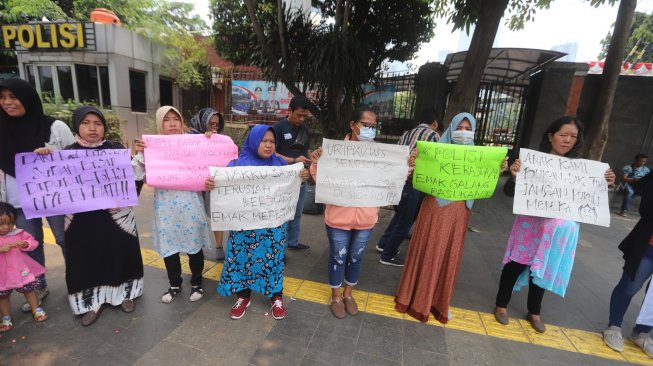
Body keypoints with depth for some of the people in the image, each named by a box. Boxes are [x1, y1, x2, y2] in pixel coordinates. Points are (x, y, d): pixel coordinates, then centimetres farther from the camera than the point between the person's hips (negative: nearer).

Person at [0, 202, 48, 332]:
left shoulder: (19, 233, -6)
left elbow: (33, 242, -1)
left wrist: (25, 244, -21)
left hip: (21, 269, 0)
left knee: (29, 289, 12)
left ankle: (36, 310, 29)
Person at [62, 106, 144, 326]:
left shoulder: (116, 150, 1)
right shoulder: (68, 153, 4)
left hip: (116, 214, -1)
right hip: (82, 218, 1)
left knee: (119, 253, 9)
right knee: (86, 258, 9)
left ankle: (123, 293, 29)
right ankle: (93, 301, 27)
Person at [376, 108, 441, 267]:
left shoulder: (407, 133, 17)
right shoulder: (433, 134, -3)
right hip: (410, 184, -7)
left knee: (400, 215, 27)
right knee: (405, 222, 8)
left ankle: (383, 243, 38)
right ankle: (388, 256, 20)